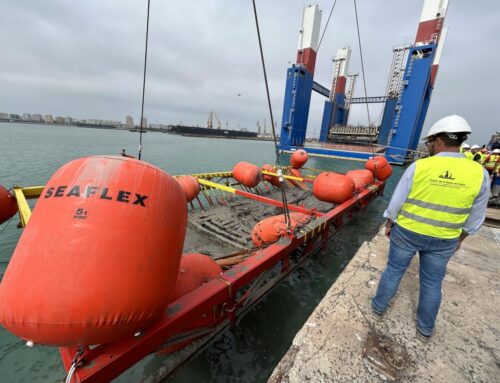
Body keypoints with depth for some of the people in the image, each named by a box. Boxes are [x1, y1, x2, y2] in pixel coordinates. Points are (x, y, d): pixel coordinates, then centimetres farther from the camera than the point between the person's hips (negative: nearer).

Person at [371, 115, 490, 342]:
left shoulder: (418, 167, -17)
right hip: (444, 241, 2)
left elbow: (396, 202, -11)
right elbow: (475, 218, 1)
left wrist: (389, 224, 5)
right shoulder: (479, 173, -9)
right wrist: (460, 239, 16)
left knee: (393, 271, 16)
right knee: (432, 283, 19)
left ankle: (379, 308, 35)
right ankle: (425, 330, 37)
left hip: (406, 233, -2)